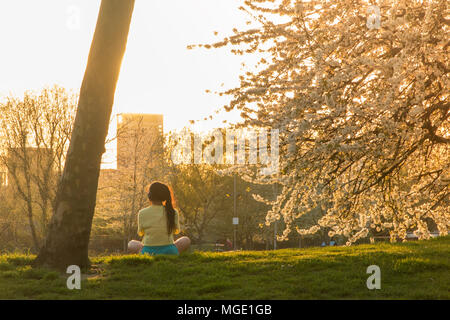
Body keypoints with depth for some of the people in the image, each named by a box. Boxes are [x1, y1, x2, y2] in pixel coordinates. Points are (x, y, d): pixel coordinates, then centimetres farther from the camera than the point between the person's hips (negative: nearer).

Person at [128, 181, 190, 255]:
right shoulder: (173, 212, -6)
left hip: (148, 253, 0)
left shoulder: (142, 214, -7)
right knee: (186, 241, 27)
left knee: (131, 244, 30)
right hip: (169, 252, 0)